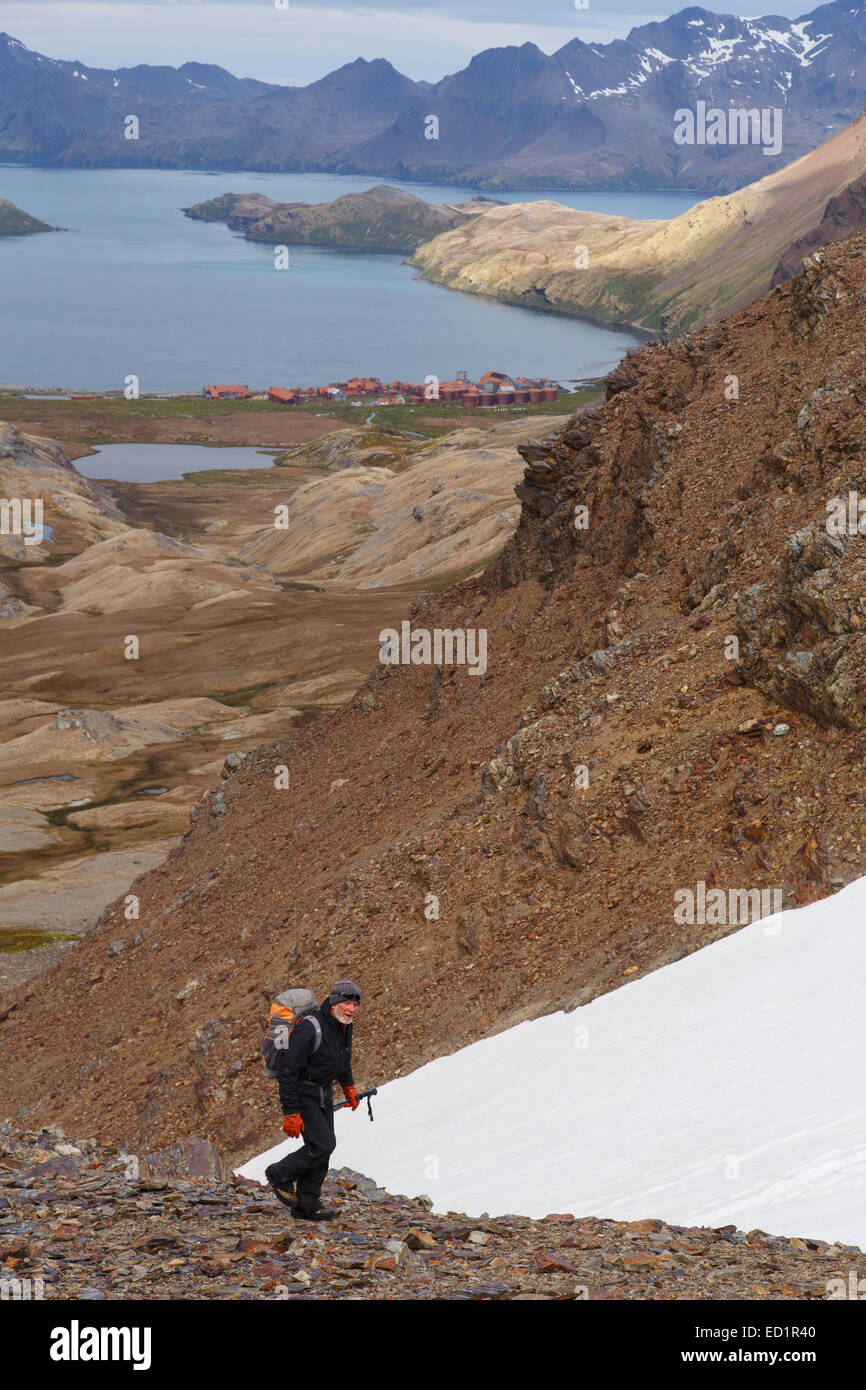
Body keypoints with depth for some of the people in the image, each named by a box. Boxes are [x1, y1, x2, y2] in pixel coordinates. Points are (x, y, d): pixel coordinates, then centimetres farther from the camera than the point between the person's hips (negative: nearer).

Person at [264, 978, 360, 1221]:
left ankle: (306, 1206, 12)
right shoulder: (310, 1029, -27)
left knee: (324, 1147, 5)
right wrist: (291, 1113, -26)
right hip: (301, 1095, -8)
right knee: (322, 1145, -14)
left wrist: (348, 1087, 24)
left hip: (323, 1093, 8)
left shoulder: (343, 1027, 0)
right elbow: (287, 1071, -26)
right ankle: (280, 1175, 9)